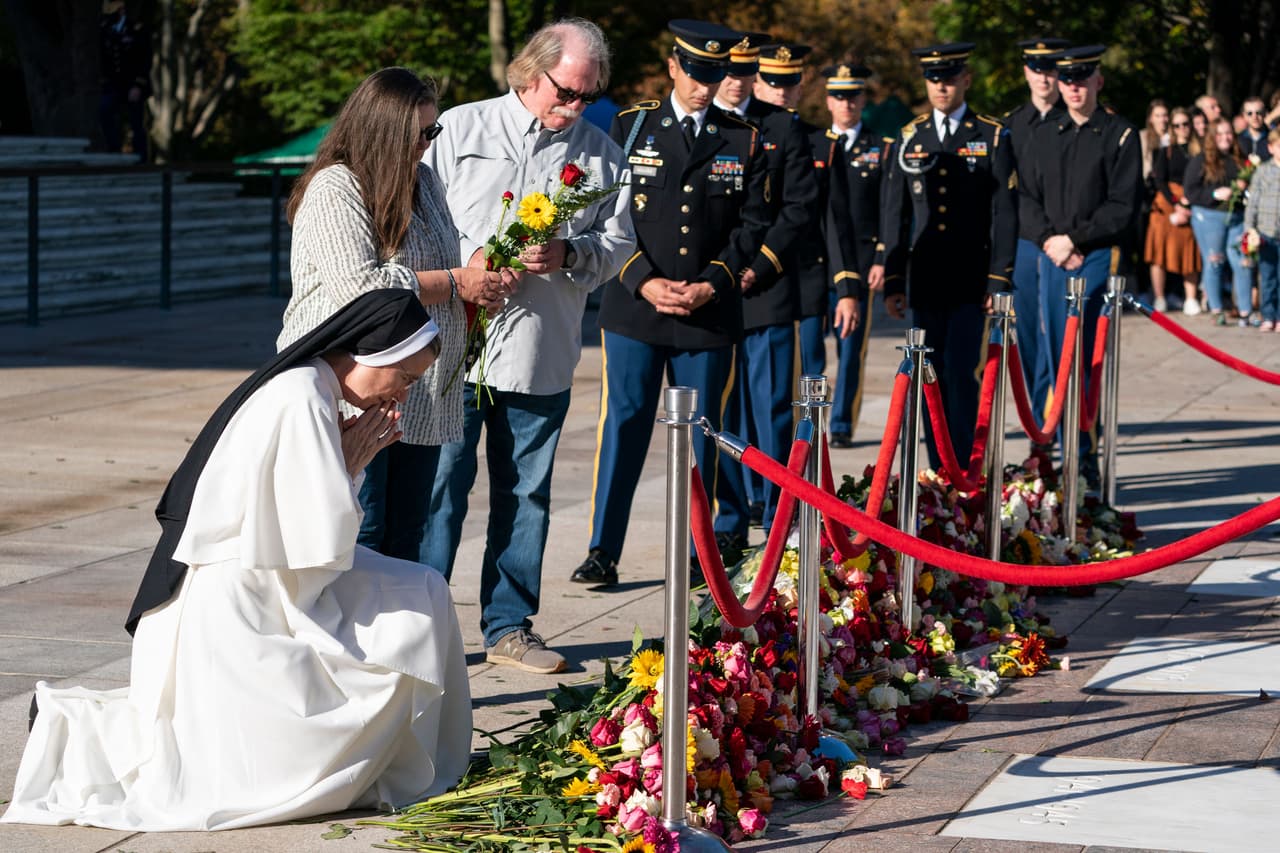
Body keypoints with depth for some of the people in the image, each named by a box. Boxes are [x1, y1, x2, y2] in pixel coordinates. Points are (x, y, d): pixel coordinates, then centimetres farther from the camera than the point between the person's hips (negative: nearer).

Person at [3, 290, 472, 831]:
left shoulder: (297, 387, 12)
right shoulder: (302, 403, -19)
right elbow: (322, 548, -20)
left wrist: (349, 459, 4)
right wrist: (349, 463, -7)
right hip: (238, 619, -10)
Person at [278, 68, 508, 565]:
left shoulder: (423, 180, 17)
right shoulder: (334, 189, -10)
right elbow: (361, 287, -20)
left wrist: (482, 280, 9)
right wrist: (455, 283, -14)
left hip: (419, 399, 8)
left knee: (405, 536, 9)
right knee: (359, 536, -8)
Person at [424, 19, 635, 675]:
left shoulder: (602, 155, 9)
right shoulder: (460, 129, 2)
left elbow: (619, 243, 8)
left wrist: (569, 254, -12)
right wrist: (466, 265, -13)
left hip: (542, 356, 3)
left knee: (525, 493, 10)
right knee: (440, 488, 0)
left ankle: (508, 626, 20)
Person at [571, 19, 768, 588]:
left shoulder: (744, 141, 7)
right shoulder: (630, 127, 5)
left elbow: (751, 225, 5)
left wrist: (710, 284, -8)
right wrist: (644, 281, -9)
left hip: (711, 312, 1)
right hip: (634, 307, -1)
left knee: (702, 434, 5)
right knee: (623, 425, -2)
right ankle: (602, 553, 2)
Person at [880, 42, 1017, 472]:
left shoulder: (993, 137, 1)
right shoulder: (909, 138, 10)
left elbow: (1004, 214, -2)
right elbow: (893, 215, 10)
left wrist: (999, 279, -9)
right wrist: (893, 281, 5)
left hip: (971, 281, -3)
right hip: (925, 282, 3)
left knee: (960, 374, -12)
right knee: (931, 379, 5)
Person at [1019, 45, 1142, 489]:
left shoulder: (1120, 135, 0)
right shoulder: (1042, 136, 15)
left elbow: (1123, 206, -6)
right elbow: (1028, 198, 12)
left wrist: (1073, 239, -11)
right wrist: (1049, 240, -5)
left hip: (1099, 258, -5)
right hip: (1052, 259, 5)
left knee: (1088, 360, -10)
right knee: (1057, 361, 5)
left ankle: (1087, 462, -8)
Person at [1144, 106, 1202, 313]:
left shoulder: (1198, 152, 9)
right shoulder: (1165, 152, 7)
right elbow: (1160, 181, 1)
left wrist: (1187, 204, -10)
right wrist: (1175, 204, -11)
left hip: (1191, 206, 1)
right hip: (1166, 203, -1)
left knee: (1190, 252, -2)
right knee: (1161, 248, -6)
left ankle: (1191, 300, -1)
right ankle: (1159, 299, -4)